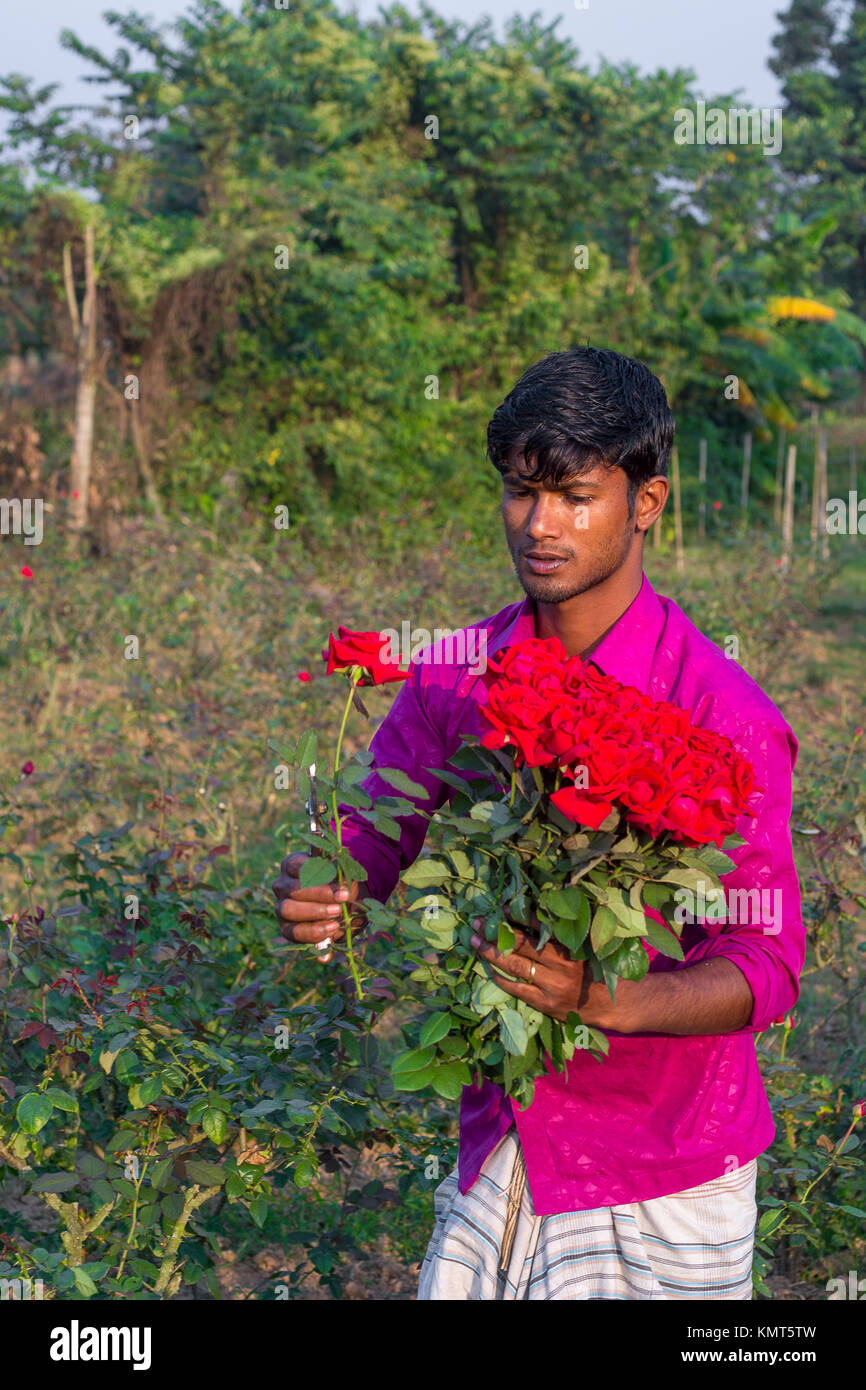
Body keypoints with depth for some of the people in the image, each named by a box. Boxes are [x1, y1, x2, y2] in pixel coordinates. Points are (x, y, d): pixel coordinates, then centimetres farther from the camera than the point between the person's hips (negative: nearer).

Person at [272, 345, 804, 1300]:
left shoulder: (724, 716, -15)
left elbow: (766, 967, -17)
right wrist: (317, 891, -23)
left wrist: (605, 1001, -35)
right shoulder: (456, 673, 1)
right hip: (499, 1144, 4)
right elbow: (372, 836, 0)